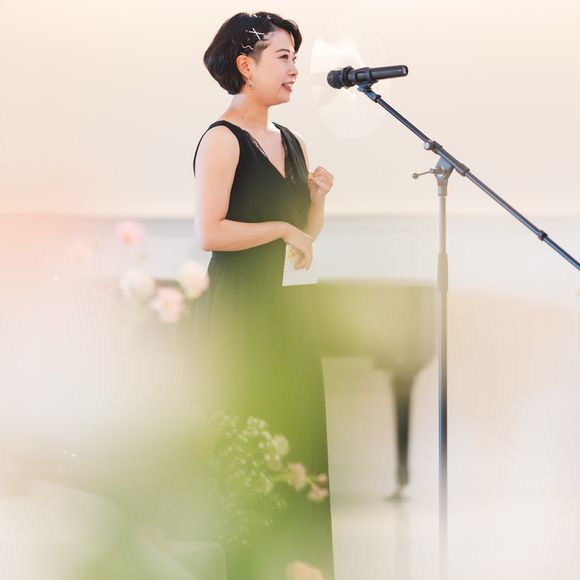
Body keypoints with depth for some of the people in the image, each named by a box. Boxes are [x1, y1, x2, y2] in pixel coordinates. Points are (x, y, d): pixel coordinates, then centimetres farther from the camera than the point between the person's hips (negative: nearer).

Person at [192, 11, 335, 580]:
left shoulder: (291, 143, 14)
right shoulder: (223, 139, -9)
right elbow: (209, 232, -19)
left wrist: (317, 198, 3)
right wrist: (281, 229, -15)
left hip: (288, 308, 7)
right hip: (240, 312, -7)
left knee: (300, 441, 6)